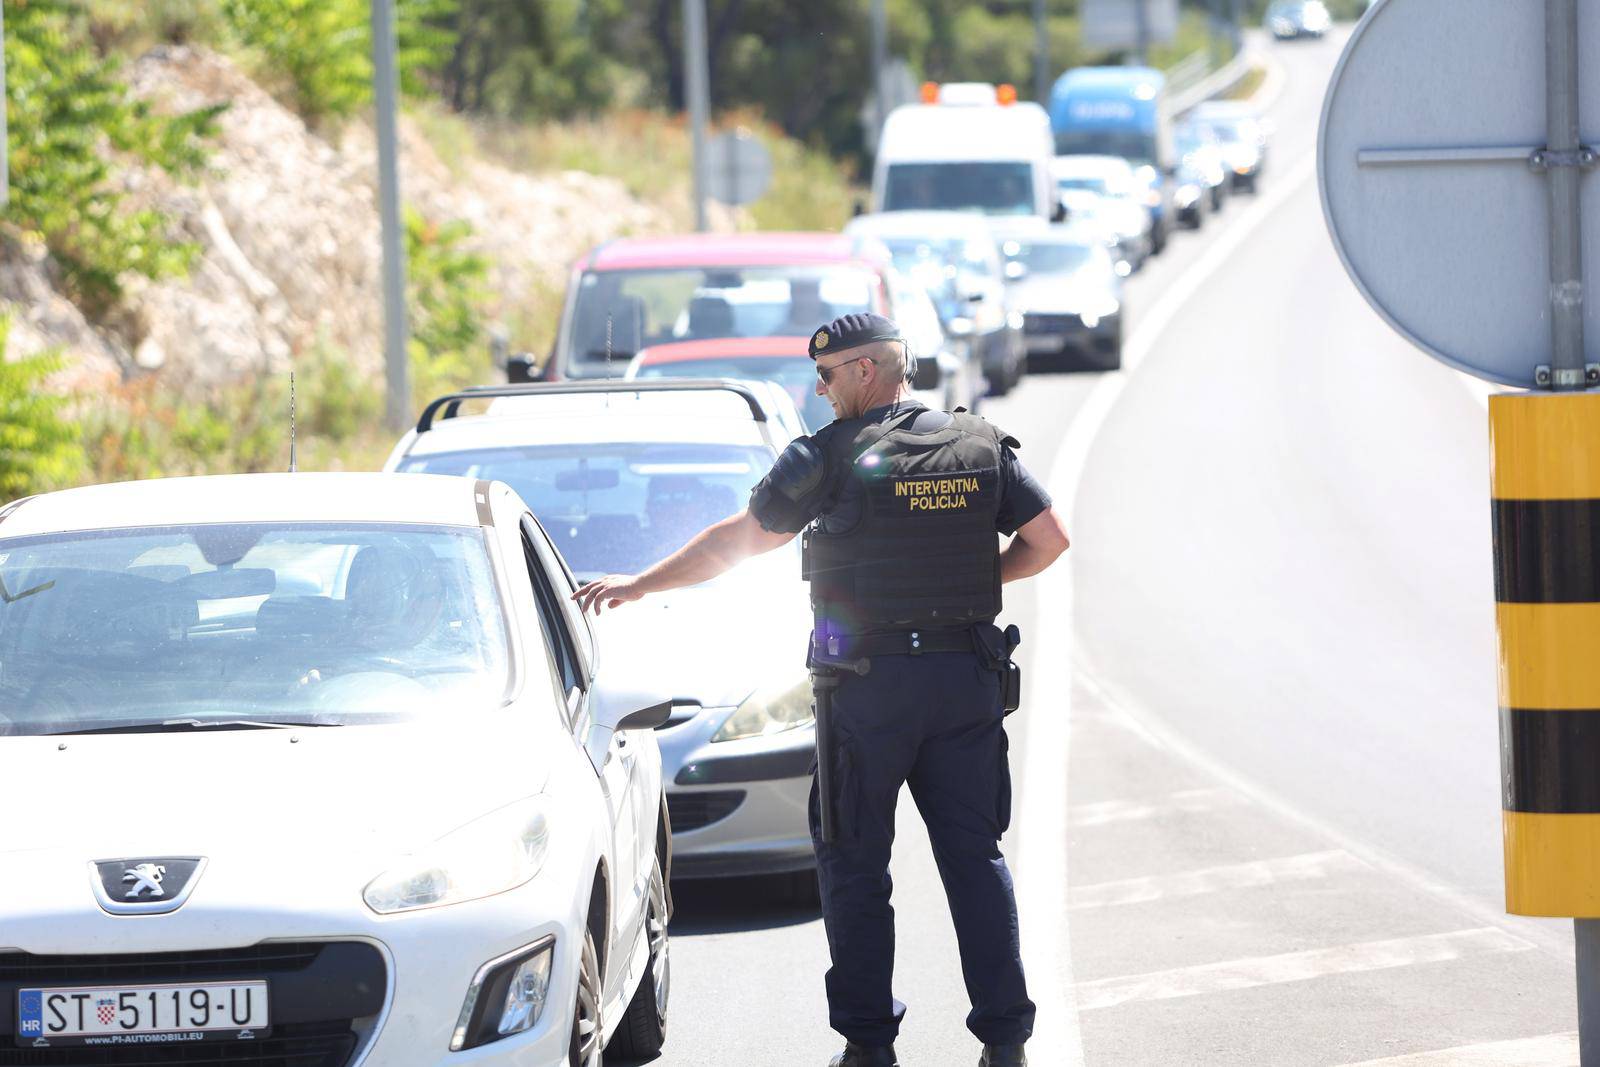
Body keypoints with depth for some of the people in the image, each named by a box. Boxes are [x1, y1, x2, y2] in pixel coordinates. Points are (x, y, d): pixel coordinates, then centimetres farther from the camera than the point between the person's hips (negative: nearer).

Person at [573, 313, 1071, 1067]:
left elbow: (738, 541, -3)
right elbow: (1049, 539, 5)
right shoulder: (982, 448, 5)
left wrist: (641, 586, 7)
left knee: (853, 863, 6)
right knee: (974, 856, 7)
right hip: (968, 681, 4)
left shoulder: (833, 455, -7)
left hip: (869, 686, -4)